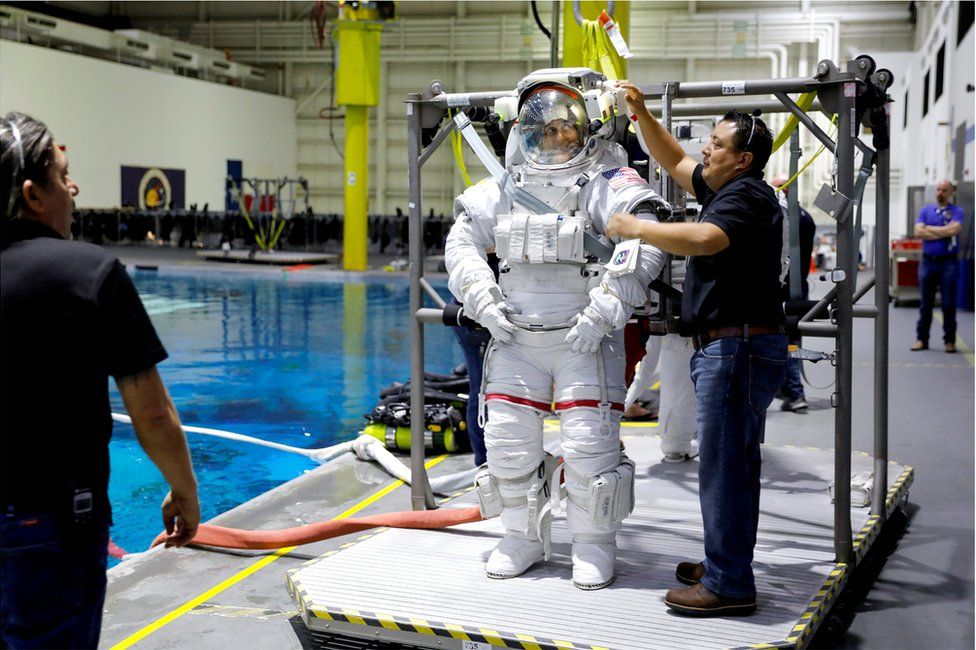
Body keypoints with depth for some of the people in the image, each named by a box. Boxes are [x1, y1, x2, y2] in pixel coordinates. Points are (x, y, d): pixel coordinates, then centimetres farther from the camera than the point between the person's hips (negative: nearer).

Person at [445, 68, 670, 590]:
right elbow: (462, 240, 16)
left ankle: (594, 546, 14)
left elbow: (647, 241, -19)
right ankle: (524, 538, 25)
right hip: (515, 338, 5)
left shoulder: (607, 184, -7)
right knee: (508, 441, 6)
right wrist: (482, 300, 2)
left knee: (589, 444, -5)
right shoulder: (506, 187, 9)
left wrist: (603, 313, -21)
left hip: (585, 340, -5)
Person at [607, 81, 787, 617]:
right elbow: (674, 162, 29)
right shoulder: (725, 190, 18)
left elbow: (704, 239, -31)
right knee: (734, 462, 16)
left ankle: (729, 586, -3)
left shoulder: (746, 195, -12)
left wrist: (635, 227, -21)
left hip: (737, 346, -11)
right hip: (730, 347, 11)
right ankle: (727, 566, 27)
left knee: (723, 464, -9)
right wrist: (640, 114, 19)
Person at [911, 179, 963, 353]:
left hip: (948, 262, -2)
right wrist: (944, 232, -8)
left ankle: (950, 340, 7)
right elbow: (918, 231, -3)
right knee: (926, 304, 6)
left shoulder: (956, 211, 3)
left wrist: (930, 229, -5)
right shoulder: (925, 210, 11)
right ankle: (921, 339, 12)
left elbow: (954, 229, -14)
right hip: (928, 261, 2)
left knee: (949, 304, 0)